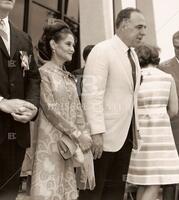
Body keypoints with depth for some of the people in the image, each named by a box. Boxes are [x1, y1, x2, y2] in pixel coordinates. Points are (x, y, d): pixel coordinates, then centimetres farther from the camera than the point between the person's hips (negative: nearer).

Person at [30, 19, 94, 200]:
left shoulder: (69, 77, 16)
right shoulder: (43, 72, -6)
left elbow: (77, 109, 12)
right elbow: (50, 109, -13)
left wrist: (85, 134, 0)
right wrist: (78, 134, -11)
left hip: (71, 143, 7)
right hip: (51, 141, -7)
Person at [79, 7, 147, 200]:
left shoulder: (133, 55, 13)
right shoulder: (102, 50, -11)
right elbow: (92, 94, -18)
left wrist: (135, 128, 12)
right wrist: (96, 132, -23)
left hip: (125, 133, 7)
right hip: (105, 134, -7)